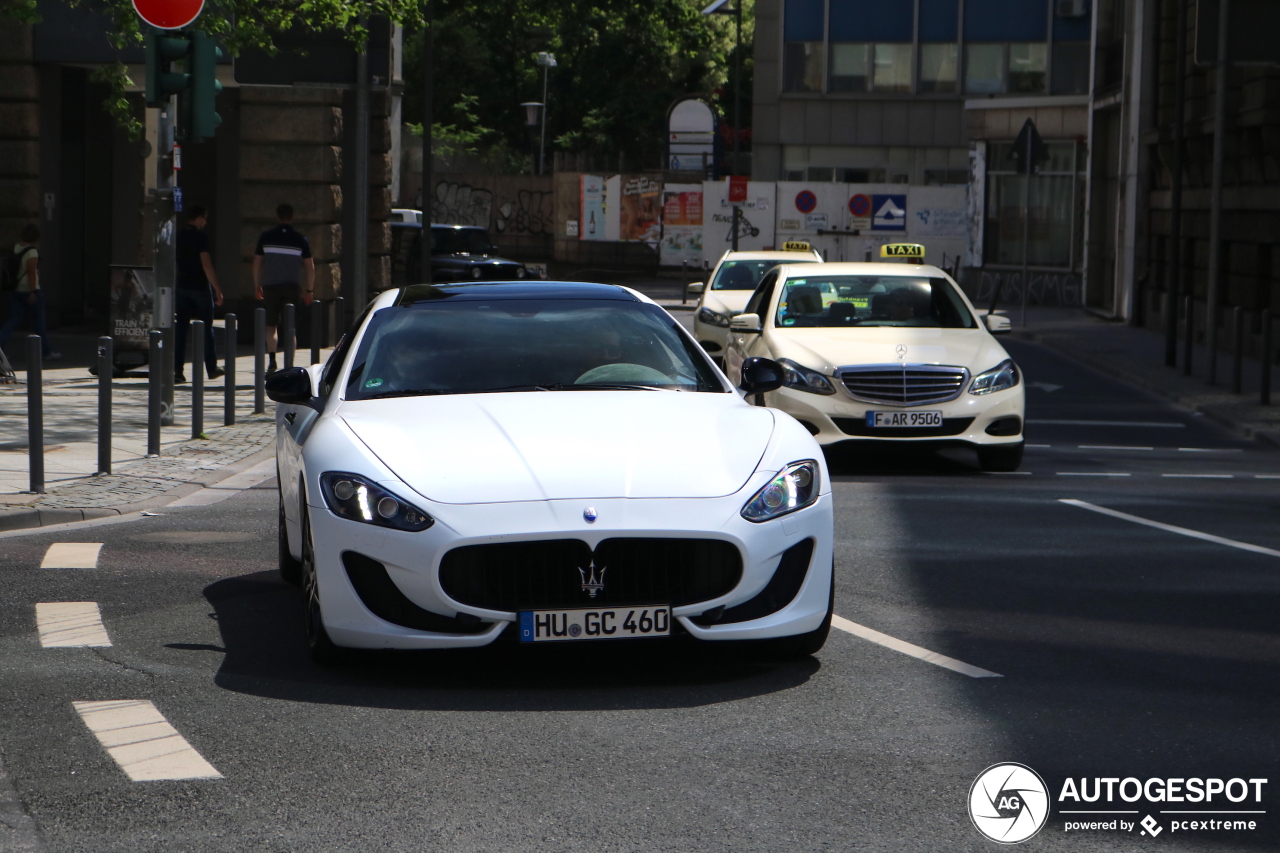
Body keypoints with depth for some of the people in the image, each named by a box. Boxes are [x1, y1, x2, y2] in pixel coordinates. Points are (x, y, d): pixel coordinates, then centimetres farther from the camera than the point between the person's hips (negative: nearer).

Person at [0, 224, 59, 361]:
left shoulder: (16, 248, 7)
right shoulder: (32, 251, -15)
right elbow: (31, 272, -20)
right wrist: (33, 292, -21)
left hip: (16, 291, 6)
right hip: (30, 290, -6)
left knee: (13, 320, 7)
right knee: (39, 321, 5)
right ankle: (47, 352, 14)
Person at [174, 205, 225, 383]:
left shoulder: (177, 237, 7)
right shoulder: (200, 237, -11)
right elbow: (206, 265, -16)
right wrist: (217, 289, -13)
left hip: (181, 288, 5)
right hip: (200, 287, -5)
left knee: (180, 329, 4)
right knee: (206, 329, 7)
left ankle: (177, 370, -3)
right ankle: (212, 368, 14)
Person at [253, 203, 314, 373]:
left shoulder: (266, 237, 1)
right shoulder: (300, 240, 0)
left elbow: (257, 262, 5)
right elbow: (310, 267, 0)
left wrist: (257, 285, 15)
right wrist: (309, 290, 9)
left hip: (270, 285, 0)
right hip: (292, 286, 0)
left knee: (271, 325, 11)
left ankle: (272, 358, -8)